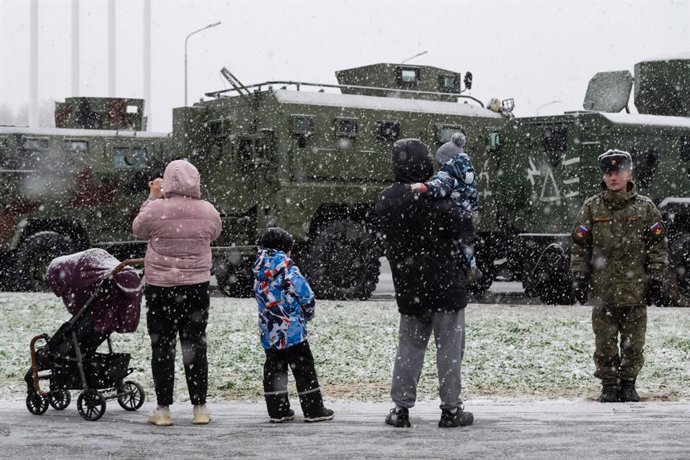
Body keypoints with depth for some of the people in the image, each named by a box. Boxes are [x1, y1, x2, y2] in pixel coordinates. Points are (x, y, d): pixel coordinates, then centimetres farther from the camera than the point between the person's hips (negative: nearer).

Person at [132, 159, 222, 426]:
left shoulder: (156, 209, -14)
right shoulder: (208, 212, -5)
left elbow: (138, 229, 5)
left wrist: (153, 196, 11)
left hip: (160, 287, -2)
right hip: (197, 286, 2)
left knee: (162, 347, 5)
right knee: (195, 346, 10)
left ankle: (163, 409, 5)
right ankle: (200, 408, 10)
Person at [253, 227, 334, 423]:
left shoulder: (258, 273, 6)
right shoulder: (288, 270, -13)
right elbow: (307, 297, -12)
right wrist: (307, 315, 9)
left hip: (269, 332, 6)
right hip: (293, 331, -6)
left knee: (274, 369, 12)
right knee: (304, 369, 2)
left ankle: (278, 410, 12)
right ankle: (313, 410, 5)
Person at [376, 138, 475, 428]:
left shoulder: (385, 200, 1)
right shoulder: (433, 198, -18)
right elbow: (464, 227, -13)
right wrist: (463, 211, 4)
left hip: (408, 287, 5)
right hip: (444, 284, -5)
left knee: (409, 347, 14)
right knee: (449, 347, 3)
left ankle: (401, 407, 12)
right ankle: (451, 409, 5)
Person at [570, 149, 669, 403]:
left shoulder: (645, 207, 4)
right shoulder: (592, 207, 6)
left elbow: (658, 245, 6)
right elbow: (579, 246, 7)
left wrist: (656, 278, 0)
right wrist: (579, 277, 0)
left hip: (635, 289, 0)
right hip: (603, 289, 0)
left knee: (633, 342, 4)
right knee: (605, 342, 3)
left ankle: (628, 383, 16)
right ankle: (609, 385, 12)